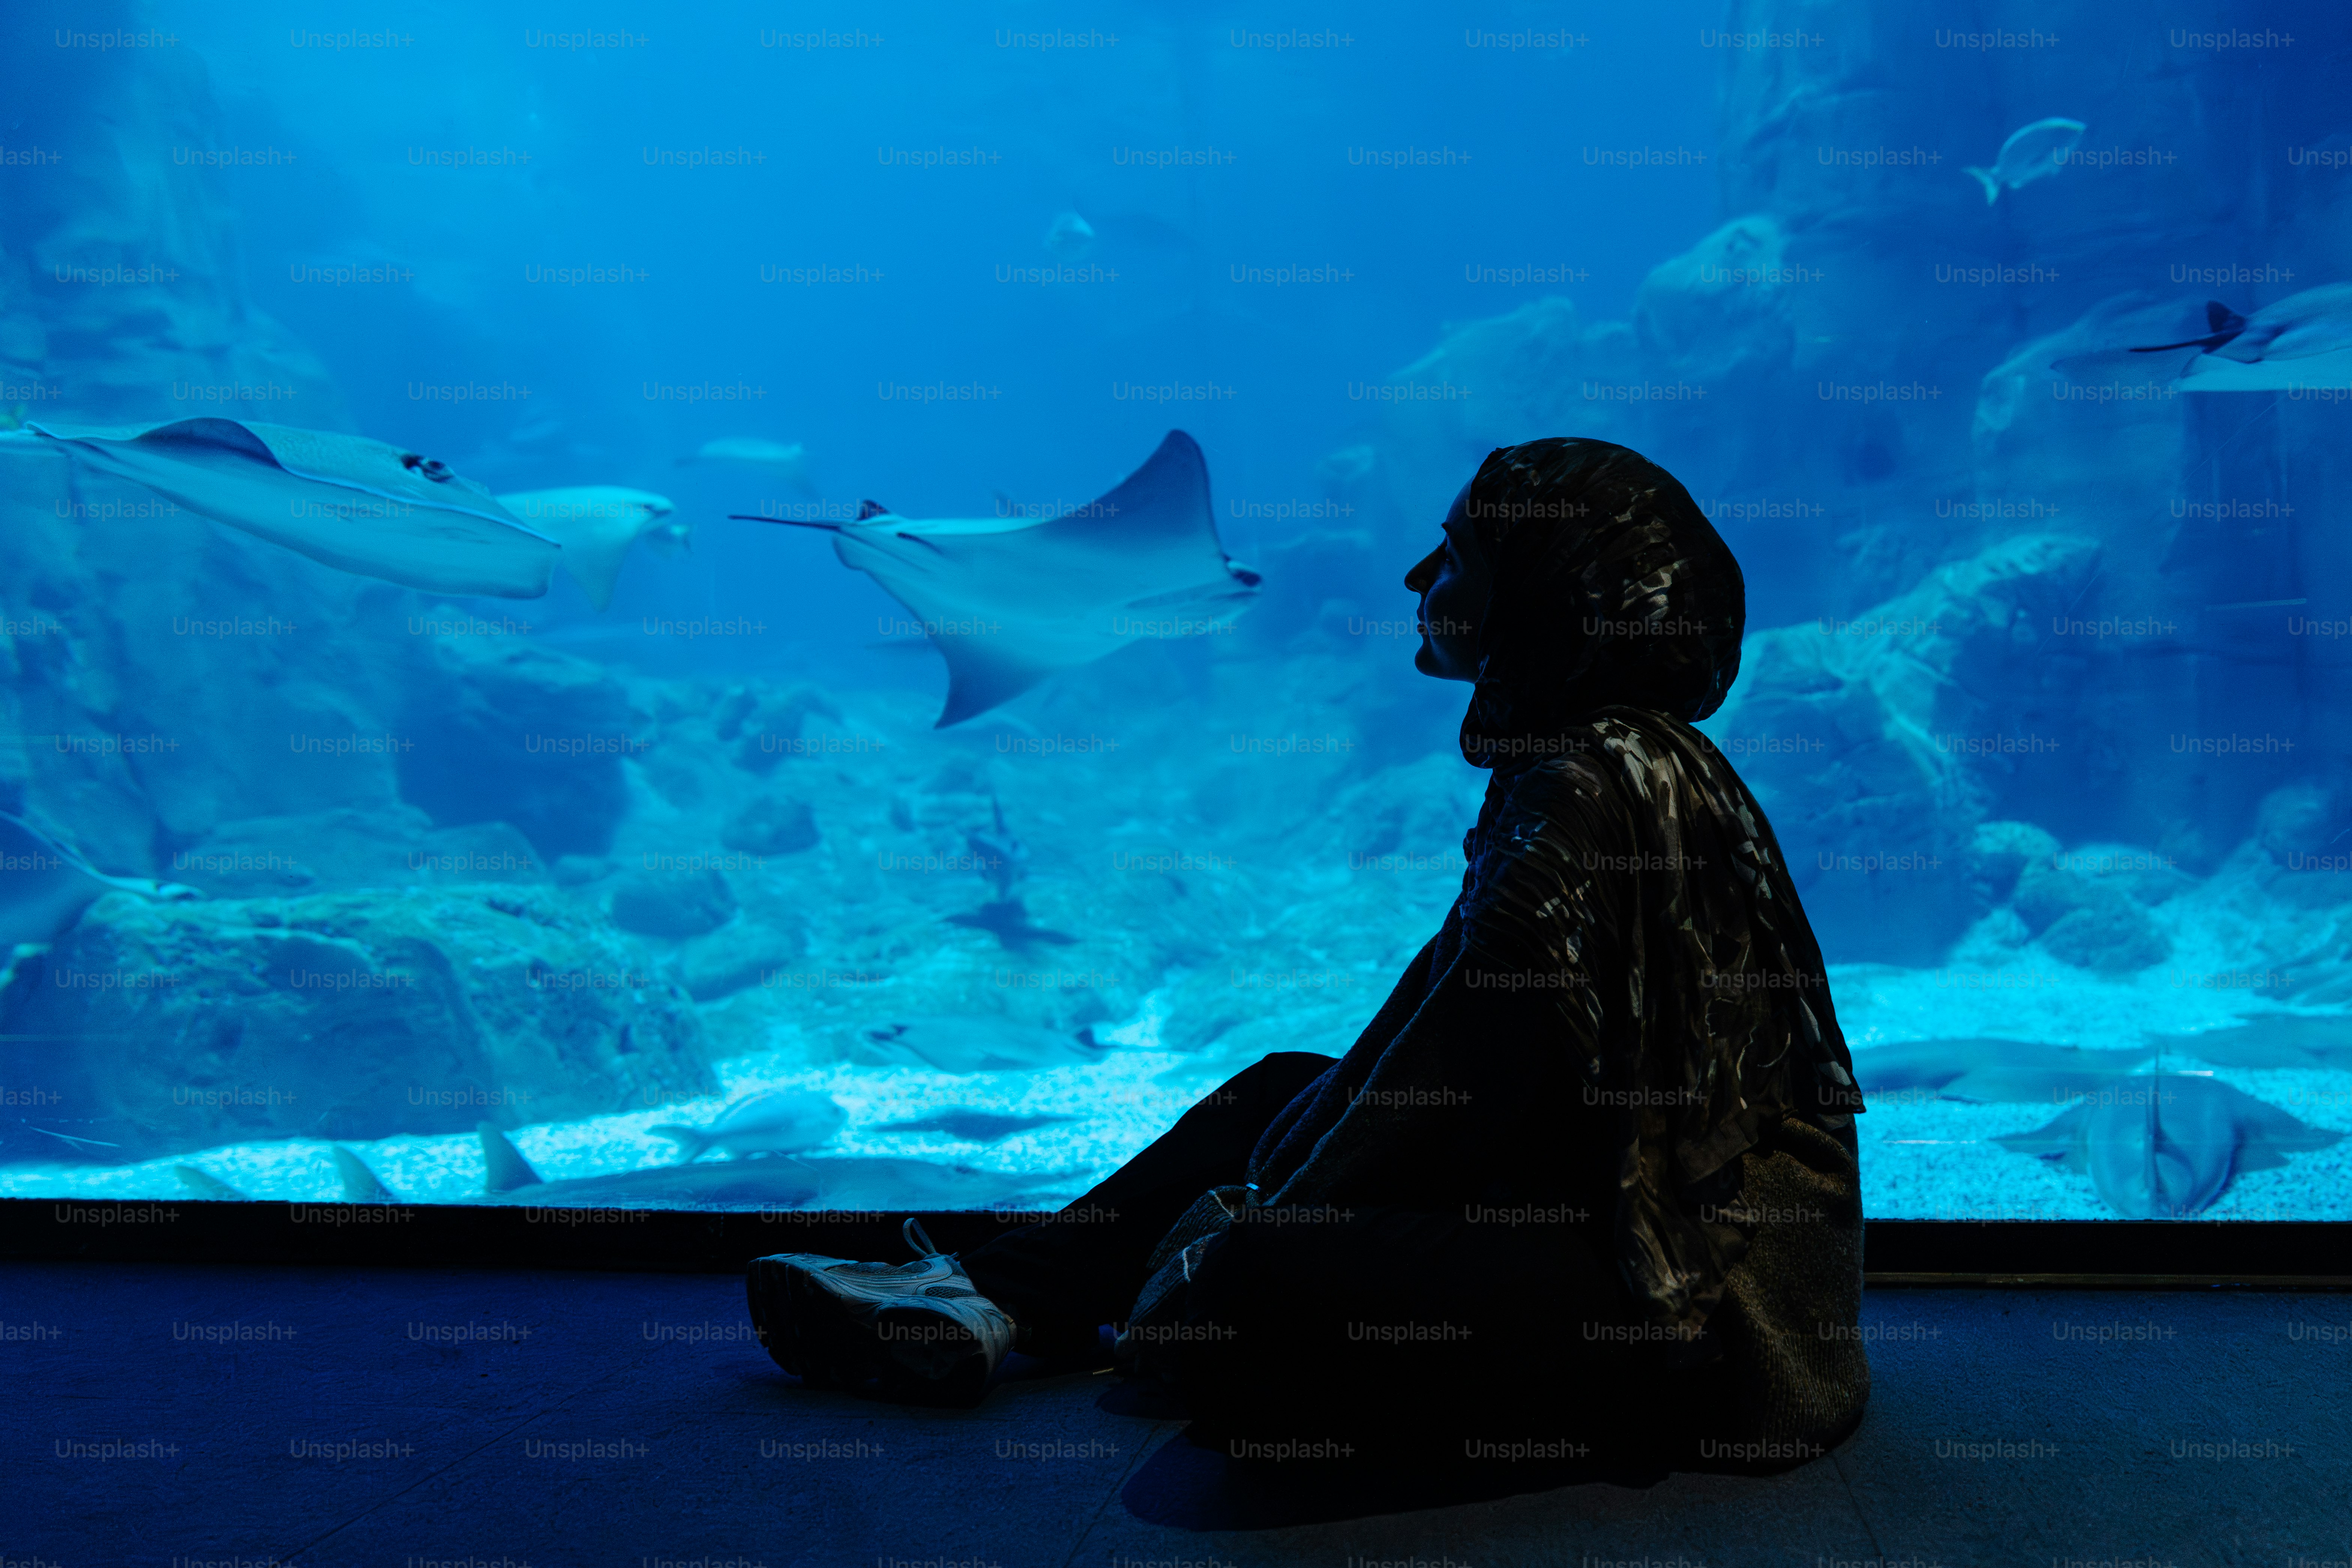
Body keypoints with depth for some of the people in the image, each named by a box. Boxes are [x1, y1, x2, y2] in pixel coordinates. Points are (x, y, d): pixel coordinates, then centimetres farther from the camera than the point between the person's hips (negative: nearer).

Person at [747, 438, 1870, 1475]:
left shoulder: (1591, 793, -20)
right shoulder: (1626, 761, 12)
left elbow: (1464, 1076, -20)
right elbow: (1451, 1009, 13)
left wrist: (1254, 1239, -9)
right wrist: (1271, 1186, 11)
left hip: (1695, 1292, -10)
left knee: (1249, 1294, -27)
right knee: (1284, 1092, 19)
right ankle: (991, 1300, 19)